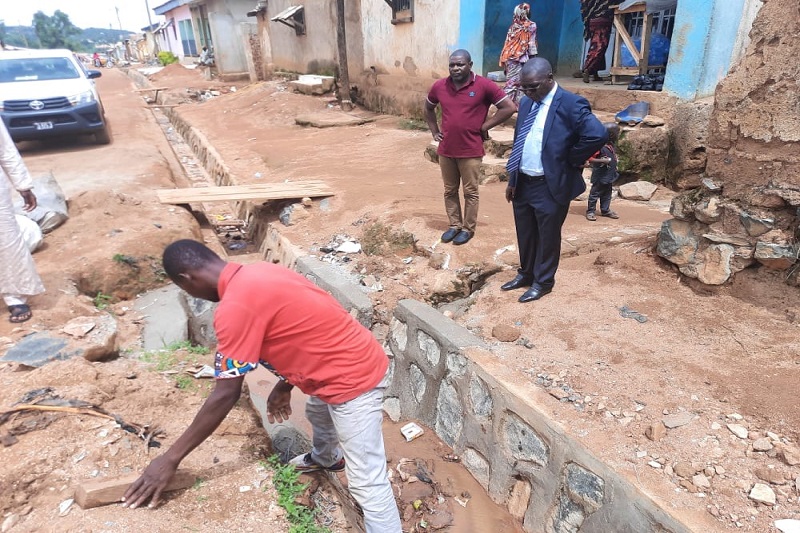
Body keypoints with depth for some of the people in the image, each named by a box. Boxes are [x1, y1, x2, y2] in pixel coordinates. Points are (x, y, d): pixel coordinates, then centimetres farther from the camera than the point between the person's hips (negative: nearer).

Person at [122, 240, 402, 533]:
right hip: (357, 360, 11)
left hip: (353, 379, -11)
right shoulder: (258, 273, 6)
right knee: (317, 412, 38)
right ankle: (326, 458, 67)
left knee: (366, 481, -1)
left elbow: (226, 395, -19)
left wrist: (170, 459, -10)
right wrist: (284, 386, 27)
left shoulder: (235, 307, -23)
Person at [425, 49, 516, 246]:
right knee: (450, 191, 14)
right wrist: (434, 131, 11)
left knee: (470, 192, 6)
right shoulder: (440, 86, 2)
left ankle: (468, 228, 20)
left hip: (471, 151, -4)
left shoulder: (484, 86, -10)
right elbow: (428, 108, 22)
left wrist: (484, 127, -9)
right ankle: (454, 225, 29)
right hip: (446, 150, 4)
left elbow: (509, 107, -9)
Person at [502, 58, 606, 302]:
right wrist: (512, 180, 11)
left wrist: (571, 161, -15)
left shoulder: (571, 104, -15)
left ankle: (543, 281, 26)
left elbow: (597, 135, -27)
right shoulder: (526, 103, 8)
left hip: (550, 185, -6)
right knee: (525, 234, 19)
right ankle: (526, 273, 38)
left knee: (547, 236, 9)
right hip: (522, 182, 7)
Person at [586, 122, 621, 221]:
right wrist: (602, 160, -29)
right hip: (600, 176, -9)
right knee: (595, 194, 1)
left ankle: (605, 210, 27)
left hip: (609, 176, 9)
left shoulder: (612, 145, 6)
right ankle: (590, 211, 9)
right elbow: (589, 158, -24)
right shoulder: (600, 146, -21)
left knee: (607, 194, 16)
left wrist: (614, 169, 15)